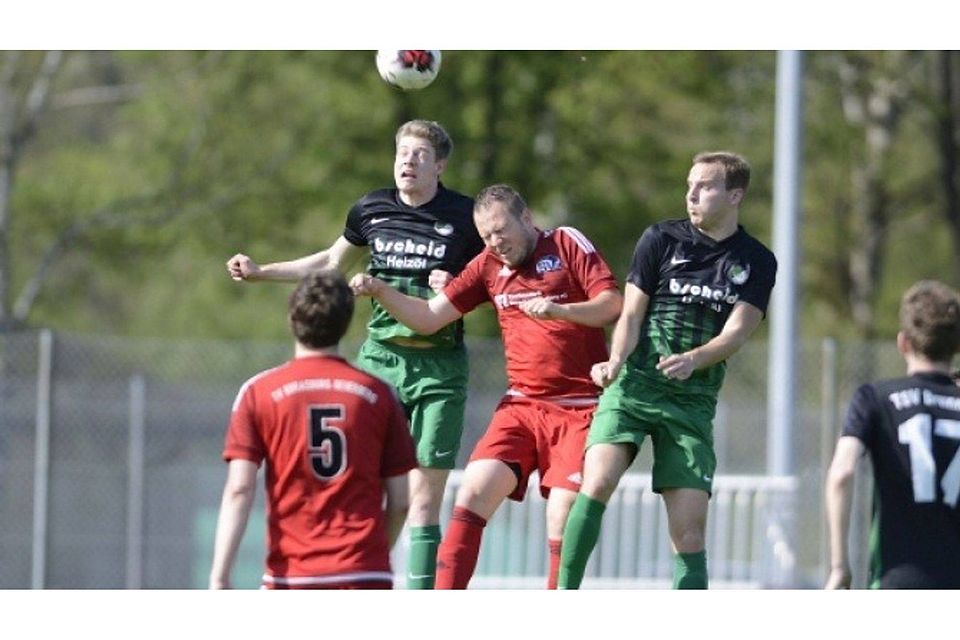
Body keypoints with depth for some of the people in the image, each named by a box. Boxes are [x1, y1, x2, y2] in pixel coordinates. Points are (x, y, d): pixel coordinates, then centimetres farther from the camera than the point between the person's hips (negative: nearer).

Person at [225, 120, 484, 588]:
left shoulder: (466, 217, -4)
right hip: (379, 358, 3)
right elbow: (331, 263, 25)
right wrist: (260, 272, 23)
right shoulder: (371, 210, 6)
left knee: (424, 497, -5)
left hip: (439, 368, -3)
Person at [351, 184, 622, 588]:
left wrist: (558, 309, -25)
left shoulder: (568, 244, 0)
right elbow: (429, 318, 13)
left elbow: (612, 305, -9)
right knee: (473, 494, -12)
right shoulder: (488, 267, 14)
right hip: (522, 405, 4)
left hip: (579, 410, -4)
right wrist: (378, 291, -2)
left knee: (563, 524, -12)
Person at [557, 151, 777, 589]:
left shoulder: (756, 263, 7)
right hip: (633, 385, -1)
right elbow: (631, 314, 4)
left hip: (694, 397, 1)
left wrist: (693, 360, -23)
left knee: (689, 528, -5)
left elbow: (736, 332, -3)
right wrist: (616, 362, -16)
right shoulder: (661, 239, 5)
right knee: (597, 481, -23)